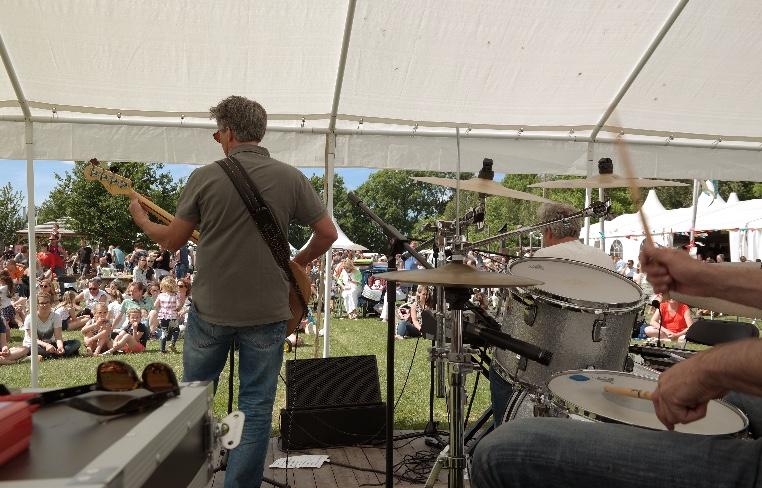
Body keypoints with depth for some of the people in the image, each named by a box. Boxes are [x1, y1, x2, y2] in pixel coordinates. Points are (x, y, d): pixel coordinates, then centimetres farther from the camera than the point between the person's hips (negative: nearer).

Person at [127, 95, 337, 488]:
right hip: (267, 312, 0)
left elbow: (173, 240, -1)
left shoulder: (205, 176, -7)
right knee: (256, 407, 10)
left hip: (210, 309, 1)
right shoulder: (290, 177, -4)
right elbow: (328, 233, -2)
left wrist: (141, 220, 19)